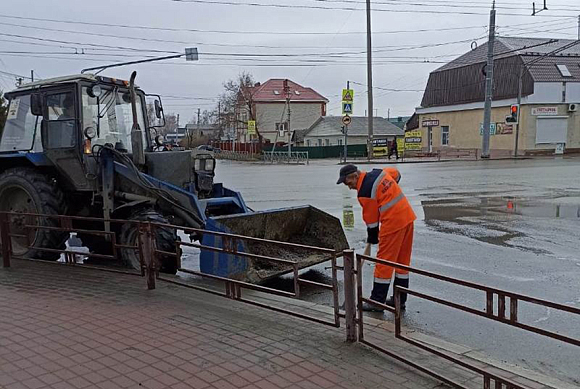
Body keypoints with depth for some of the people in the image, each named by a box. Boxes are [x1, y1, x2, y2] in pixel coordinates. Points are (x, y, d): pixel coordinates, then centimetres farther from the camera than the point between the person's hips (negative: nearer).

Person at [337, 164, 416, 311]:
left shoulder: (364, 192, -15)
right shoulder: (379, 172, 7)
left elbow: (371, 220, -8)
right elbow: (396, 173, 28)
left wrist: (370, 243, 4)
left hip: (392, 223, -9)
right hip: (408, 217, 9)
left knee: (384, 260, -1)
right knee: (403, 260, 14)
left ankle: (377, 301, 6)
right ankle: (400, 299, 24)